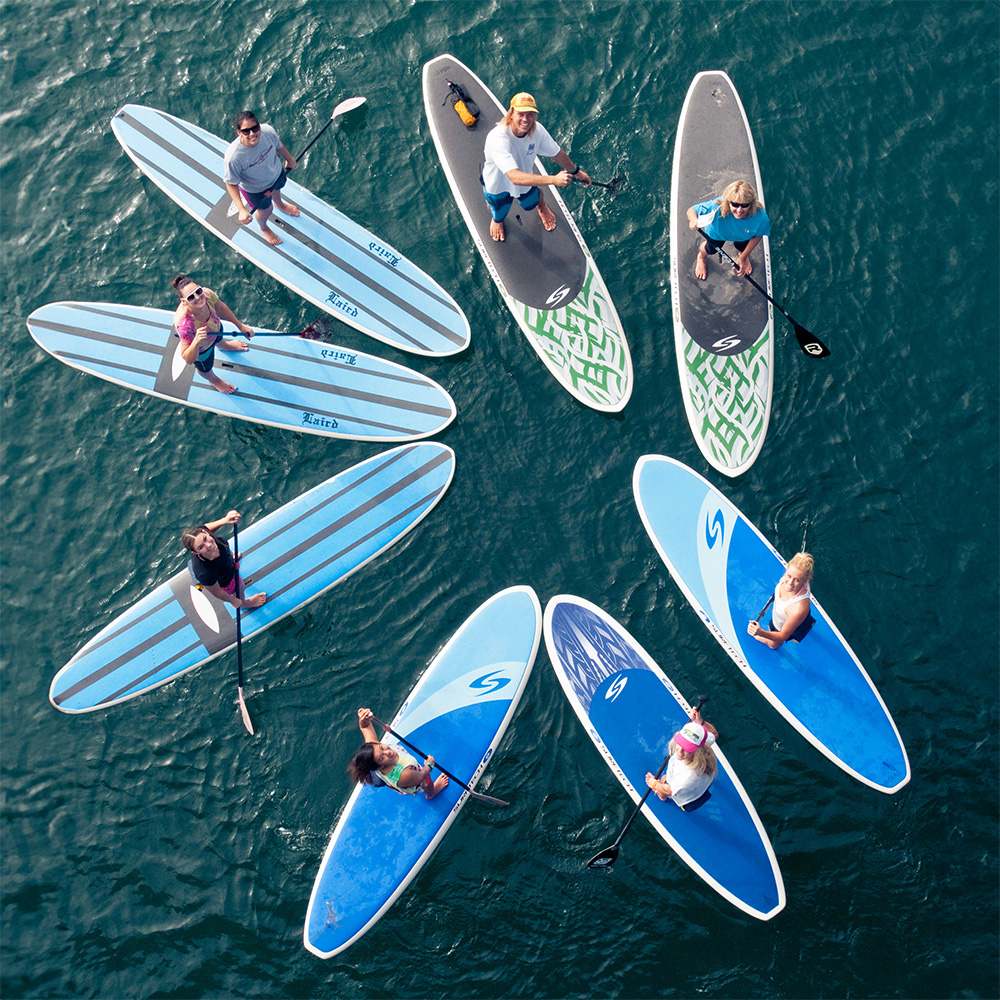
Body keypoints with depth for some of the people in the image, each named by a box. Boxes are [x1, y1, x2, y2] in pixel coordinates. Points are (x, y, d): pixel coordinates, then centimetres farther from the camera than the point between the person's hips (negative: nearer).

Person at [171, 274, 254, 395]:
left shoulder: (207, 294, -37)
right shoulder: (185, 324, -51)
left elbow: (220, 308, -11)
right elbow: (189, 360, -42)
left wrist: (240, 326, -2)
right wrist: (196, 342, -59)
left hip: (215, 327, 4)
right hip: (200, 349, -4)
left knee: (219, 340, 41)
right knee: (205, 369, 32)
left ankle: (225, 346, 81)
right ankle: (214, 380, 70)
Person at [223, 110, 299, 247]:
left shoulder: (268, 131, -34)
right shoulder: (233, 157, -46)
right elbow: (231, 184, -30)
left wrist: (290, 159, 11)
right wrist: (241, 210, -37)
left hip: (276, 173, 4)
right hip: (256, 189, -4)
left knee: (277, 190, 38)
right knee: (265, 211, 24)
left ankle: (280, 205, 78)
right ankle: (263, 228, 63)